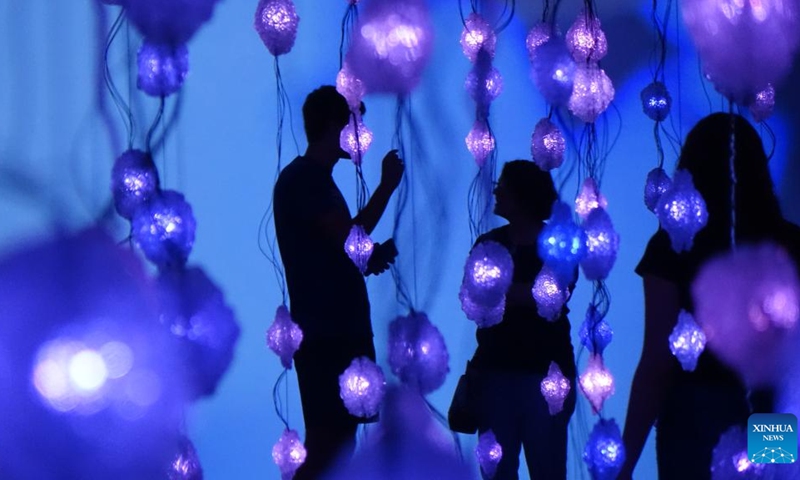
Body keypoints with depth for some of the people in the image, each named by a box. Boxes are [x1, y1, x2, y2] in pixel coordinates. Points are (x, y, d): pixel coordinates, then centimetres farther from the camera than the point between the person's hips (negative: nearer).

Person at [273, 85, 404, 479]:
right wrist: (386, 186, -12)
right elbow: (348, 237, -21)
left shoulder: (314, 180, 19)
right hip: (325, 336, -10)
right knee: (326, 445, -11)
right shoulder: (302, 179, -11)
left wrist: (371, 258, 6)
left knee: (337, 444, 10)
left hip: (340, 332, 10)